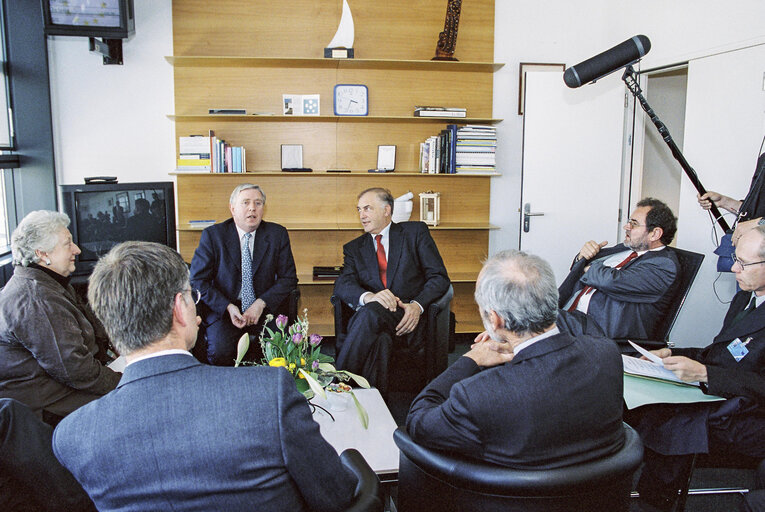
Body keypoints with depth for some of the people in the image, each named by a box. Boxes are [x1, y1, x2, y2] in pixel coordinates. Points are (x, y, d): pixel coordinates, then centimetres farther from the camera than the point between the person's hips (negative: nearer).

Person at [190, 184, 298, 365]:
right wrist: (228, 307, -16)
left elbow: (288, 279, 3)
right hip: (222, 310, -1)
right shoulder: (213, 235, 0)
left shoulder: (277, 234, 4)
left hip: (265, 310, 1)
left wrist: (261, 303, -13)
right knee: (220, 351, -27)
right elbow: (198, 280, -2)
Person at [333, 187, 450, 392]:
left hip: (408, 320, -2)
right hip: (368, 317, 2)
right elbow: (342, 284, 3)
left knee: (371, 312, -34)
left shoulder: (415, 232, 13)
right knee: (379, 340, -36)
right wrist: (368, 296, -21)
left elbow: (439, 277, 6)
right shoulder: (354, 248, 21)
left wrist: (417, 305, -14)